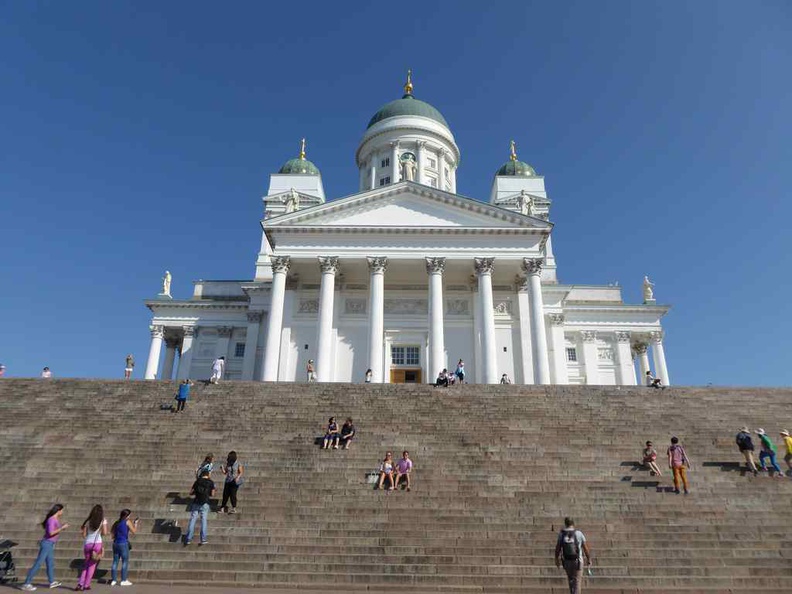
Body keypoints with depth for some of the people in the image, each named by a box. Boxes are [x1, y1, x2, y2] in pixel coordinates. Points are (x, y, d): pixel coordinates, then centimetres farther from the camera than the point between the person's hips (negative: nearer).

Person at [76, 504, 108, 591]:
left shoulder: (88, 521, 8)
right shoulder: (103, 521, 0)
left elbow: (84, 535, 5)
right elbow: (104, 533, -7)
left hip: (87, 544, 3)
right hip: (97, 544, -3)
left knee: (87, 563, 18)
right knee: (92, 565, 9)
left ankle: (80, 584, 7)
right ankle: (86, 585, 8)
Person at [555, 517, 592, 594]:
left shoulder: (561, 534, -6)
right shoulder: (579, 533, -12)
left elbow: (557, 548, -1)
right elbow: (586, 548, -6)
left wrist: (557, 559, 13)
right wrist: (589, 559, 9)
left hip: (566, 561, 3)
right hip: (577, 561, -3)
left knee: (571, 579, 26)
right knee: (577, 581, 6)